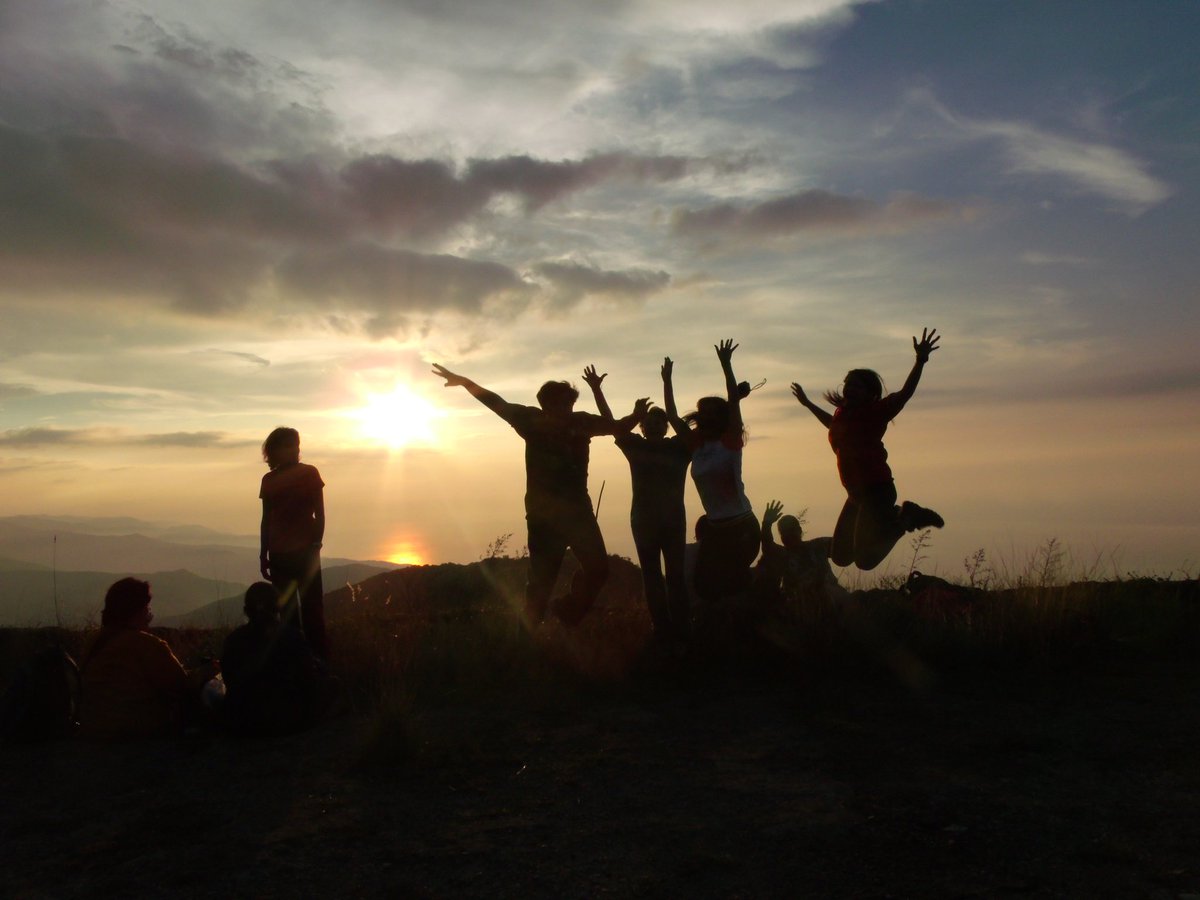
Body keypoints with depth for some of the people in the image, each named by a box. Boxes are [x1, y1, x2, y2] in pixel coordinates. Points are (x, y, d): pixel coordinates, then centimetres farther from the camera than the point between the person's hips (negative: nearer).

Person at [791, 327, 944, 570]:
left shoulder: (874, 412, -11)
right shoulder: (843, 413, 10)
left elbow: (904, 394, -25)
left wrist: (920, 360, -36)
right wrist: (807, 404, 43)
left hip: (877, 491, -8)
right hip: (856, 494, 8)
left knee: (865, 560, -10)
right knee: (840, 556, 16)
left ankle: (907, 517, 10)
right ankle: (893, 516, 28)